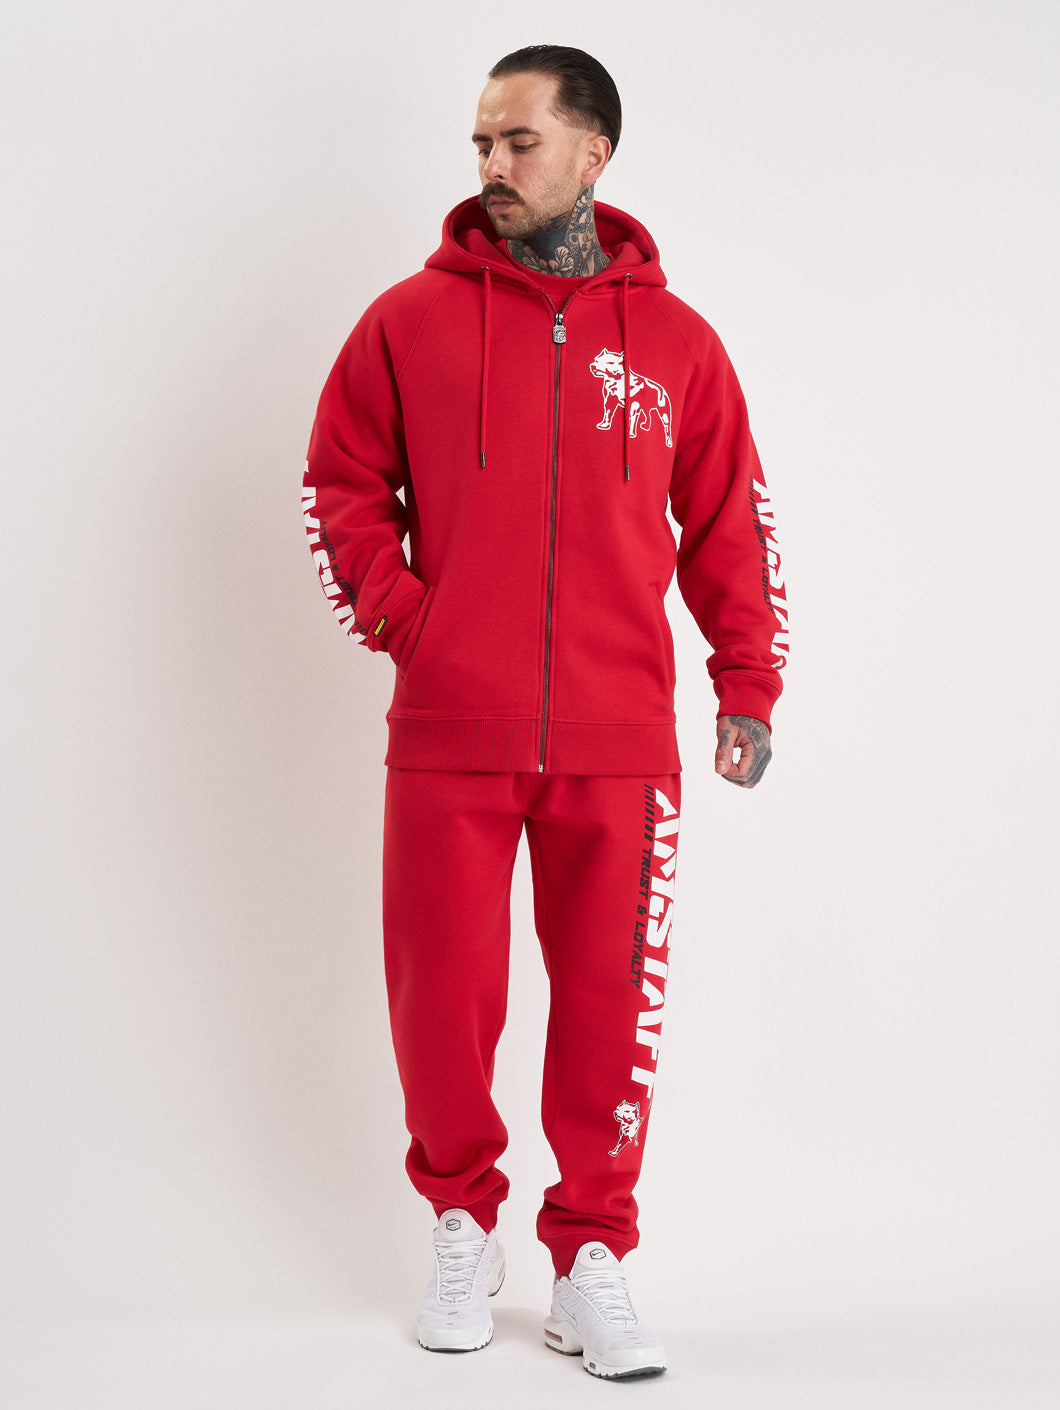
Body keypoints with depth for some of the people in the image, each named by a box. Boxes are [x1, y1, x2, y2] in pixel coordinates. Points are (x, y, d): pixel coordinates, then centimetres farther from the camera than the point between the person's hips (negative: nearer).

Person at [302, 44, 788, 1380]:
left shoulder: (675, 341, 6)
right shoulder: (411, 318, 4)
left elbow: (729, 521, 11)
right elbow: (339, 486, 10)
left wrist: (748, 685, 6)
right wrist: (399, 618, -2)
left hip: (617, 741, 0)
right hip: (448, 734, 0)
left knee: (609, 999, 3)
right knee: (443, 992, 5)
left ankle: (591, 1257, 17)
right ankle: (463, 1224, 26)